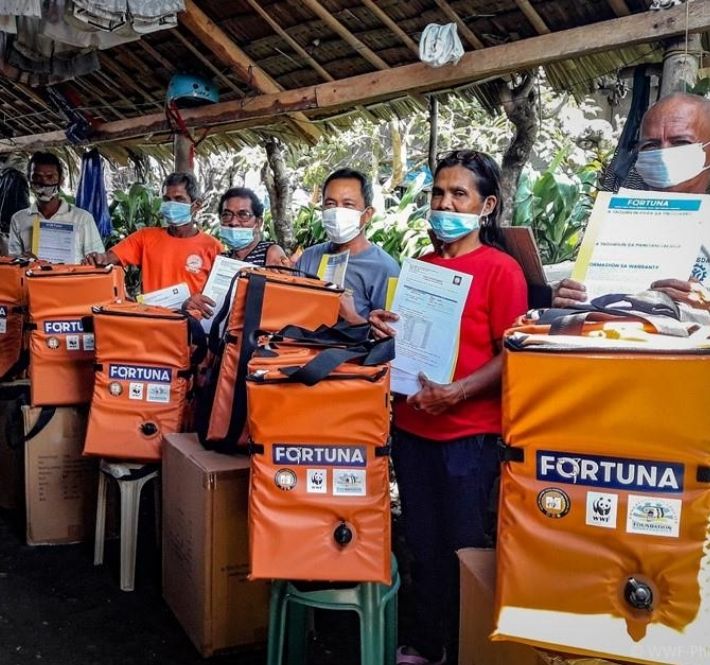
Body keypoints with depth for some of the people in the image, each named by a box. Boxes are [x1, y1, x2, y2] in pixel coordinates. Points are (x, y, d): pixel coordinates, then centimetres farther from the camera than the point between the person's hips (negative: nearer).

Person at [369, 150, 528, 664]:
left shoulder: (501, 269, -8)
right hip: (412, 427, 6)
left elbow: (511, 355, -12)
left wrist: (458, 391, -24)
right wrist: (387, 330, -1)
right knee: (424, 544, 17)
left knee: (465, 550, 7)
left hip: (469, 434, -6)